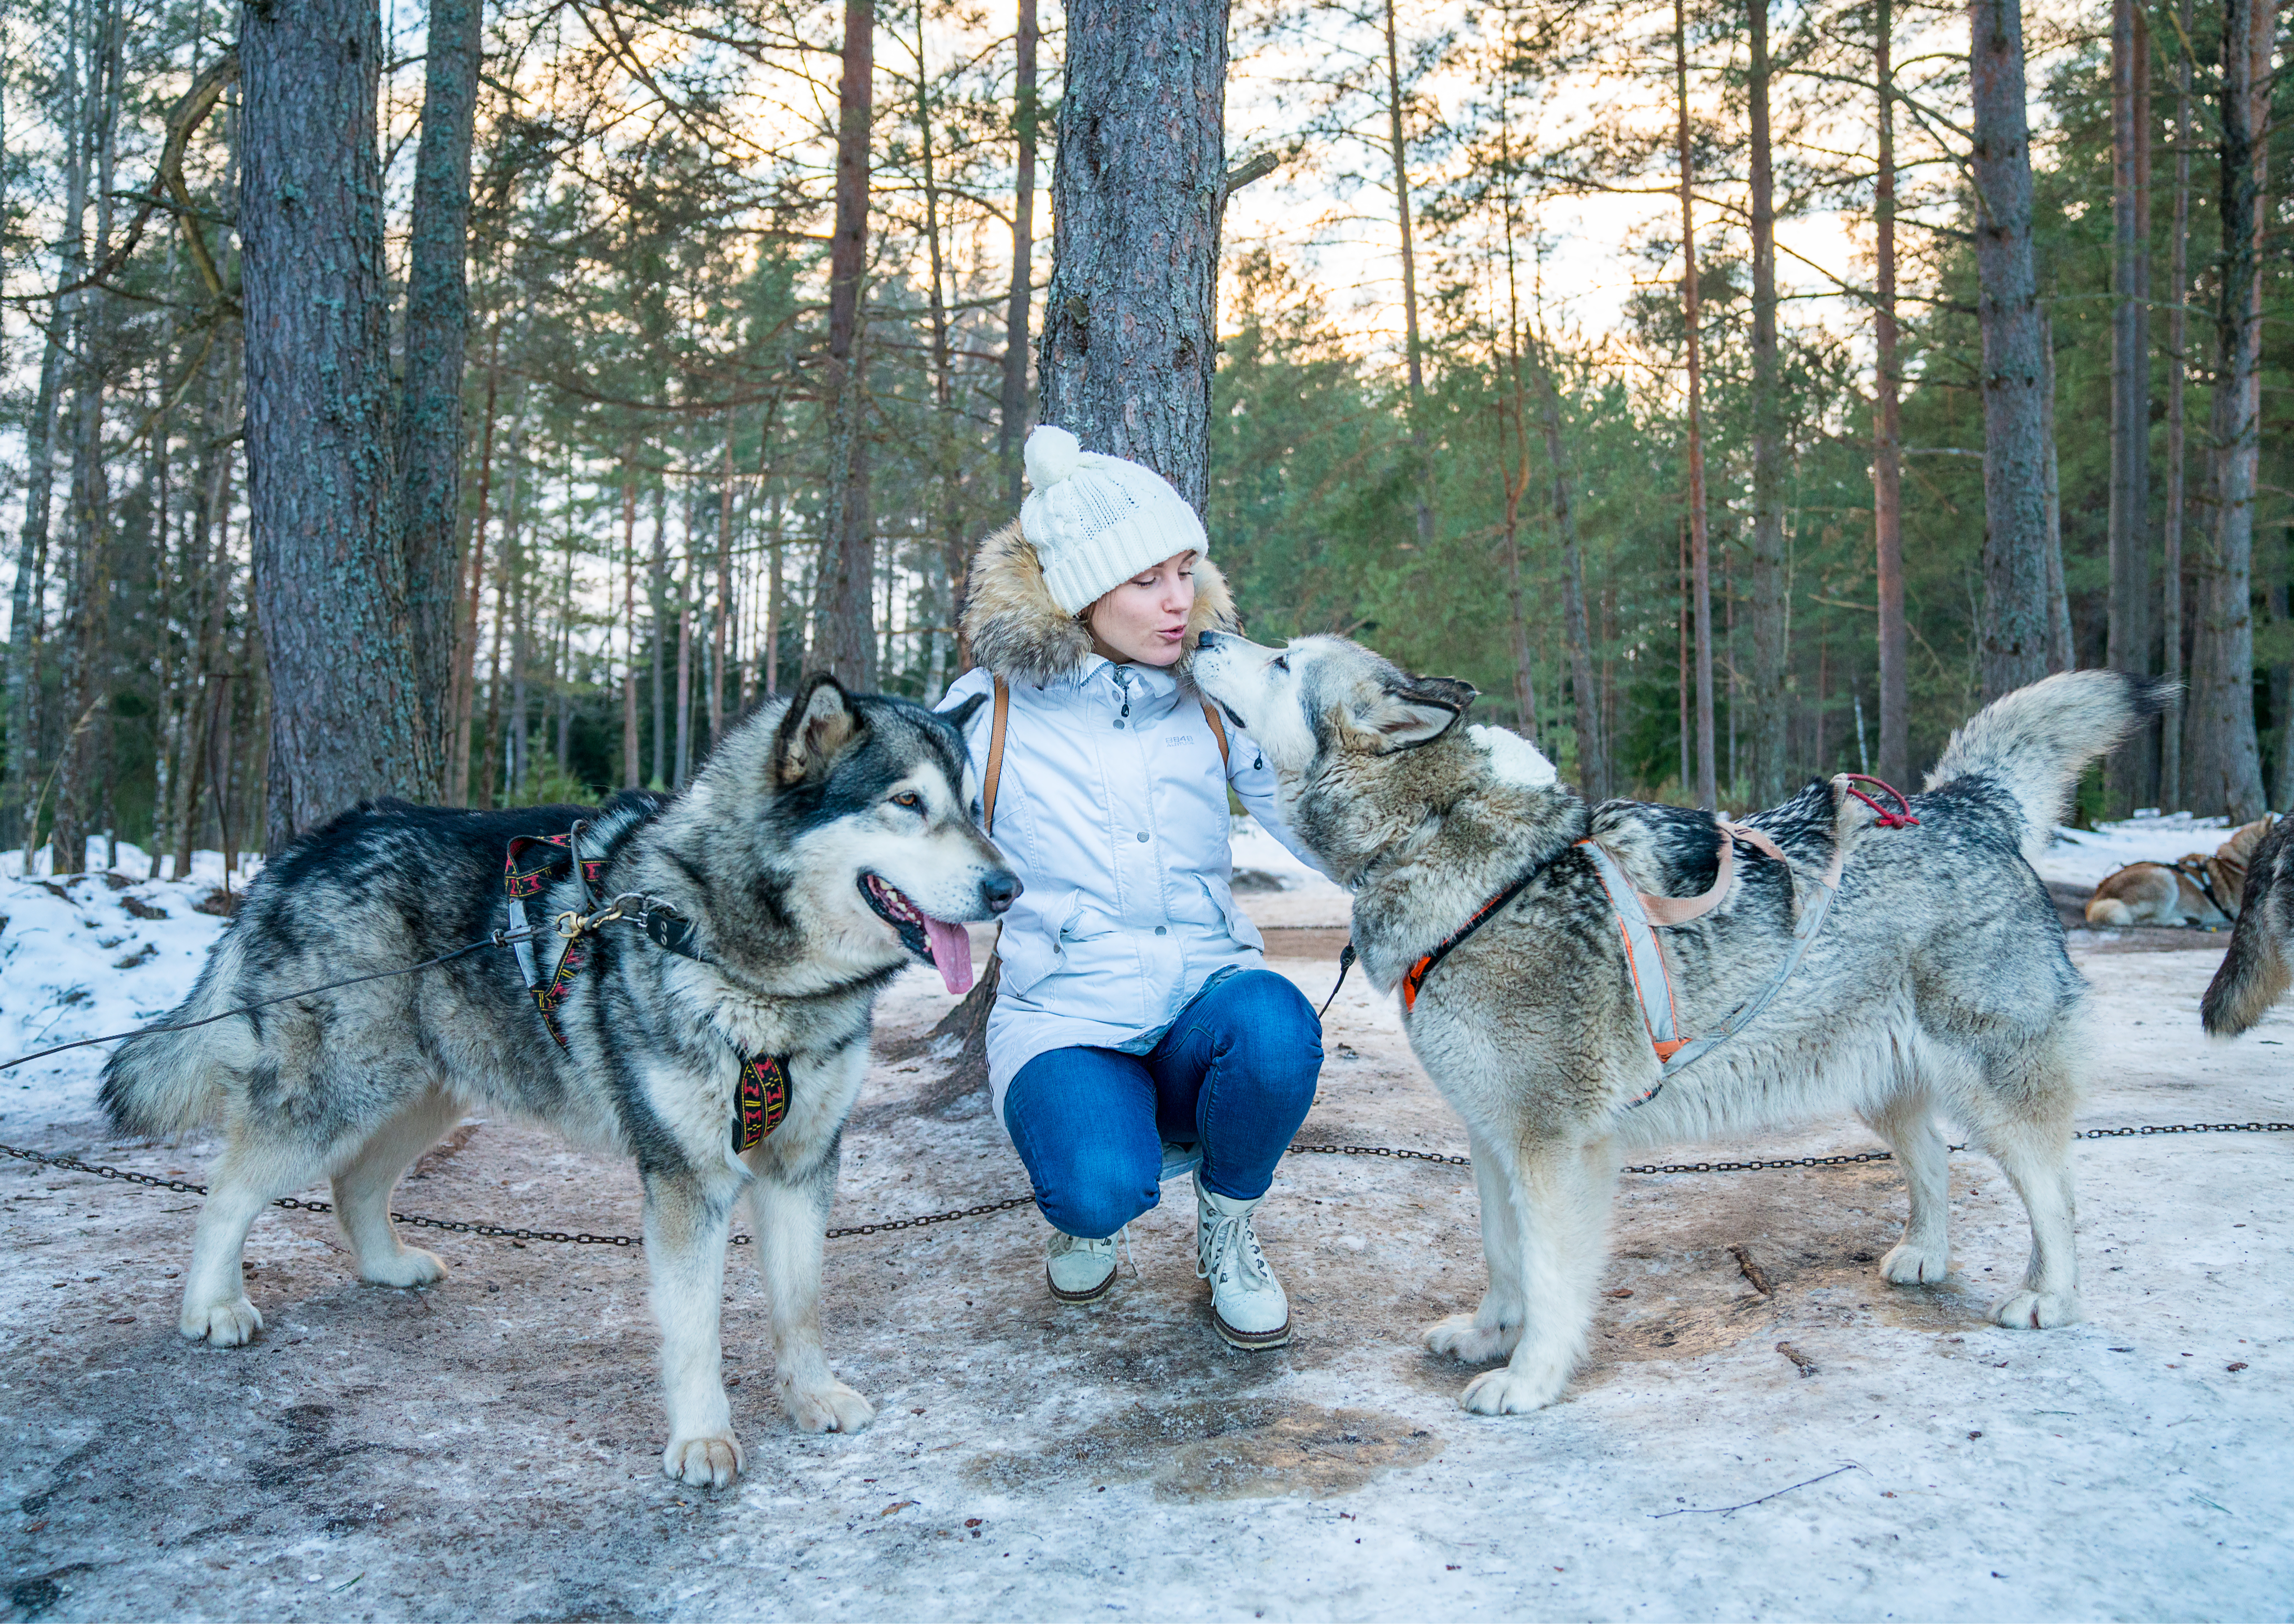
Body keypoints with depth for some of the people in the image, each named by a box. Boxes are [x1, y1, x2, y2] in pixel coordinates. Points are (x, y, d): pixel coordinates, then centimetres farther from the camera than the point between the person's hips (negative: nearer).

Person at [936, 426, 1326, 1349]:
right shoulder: (988, 710, -3)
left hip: (1205, 1005, 2)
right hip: (1064, 1025, -2)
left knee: (1274, 1025, -34)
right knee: (1102, 1188, -33)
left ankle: (1227, 1226, 0)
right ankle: (1089, 1214, 9)